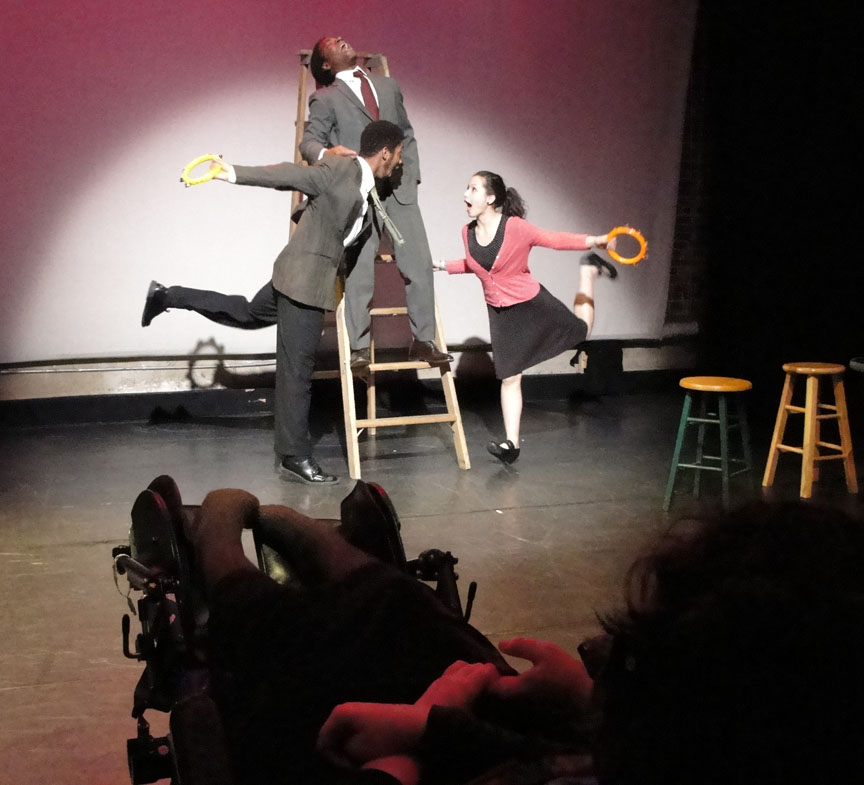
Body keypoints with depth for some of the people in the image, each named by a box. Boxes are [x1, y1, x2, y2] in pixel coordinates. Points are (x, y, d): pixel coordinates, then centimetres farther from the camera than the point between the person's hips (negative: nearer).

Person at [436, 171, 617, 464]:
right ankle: (512, 443, 9)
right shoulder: (468, 233, -5)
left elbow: (554, 239, -21)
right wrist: (442, 265, 13)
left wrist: (592, 240, -34)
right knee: (509, 377, 4)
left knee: (580, 331, 18)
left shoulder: (515, 228, -23)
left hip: (532, 304, -3)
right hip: (500, 313, 4)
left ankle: (589, 270, 38)